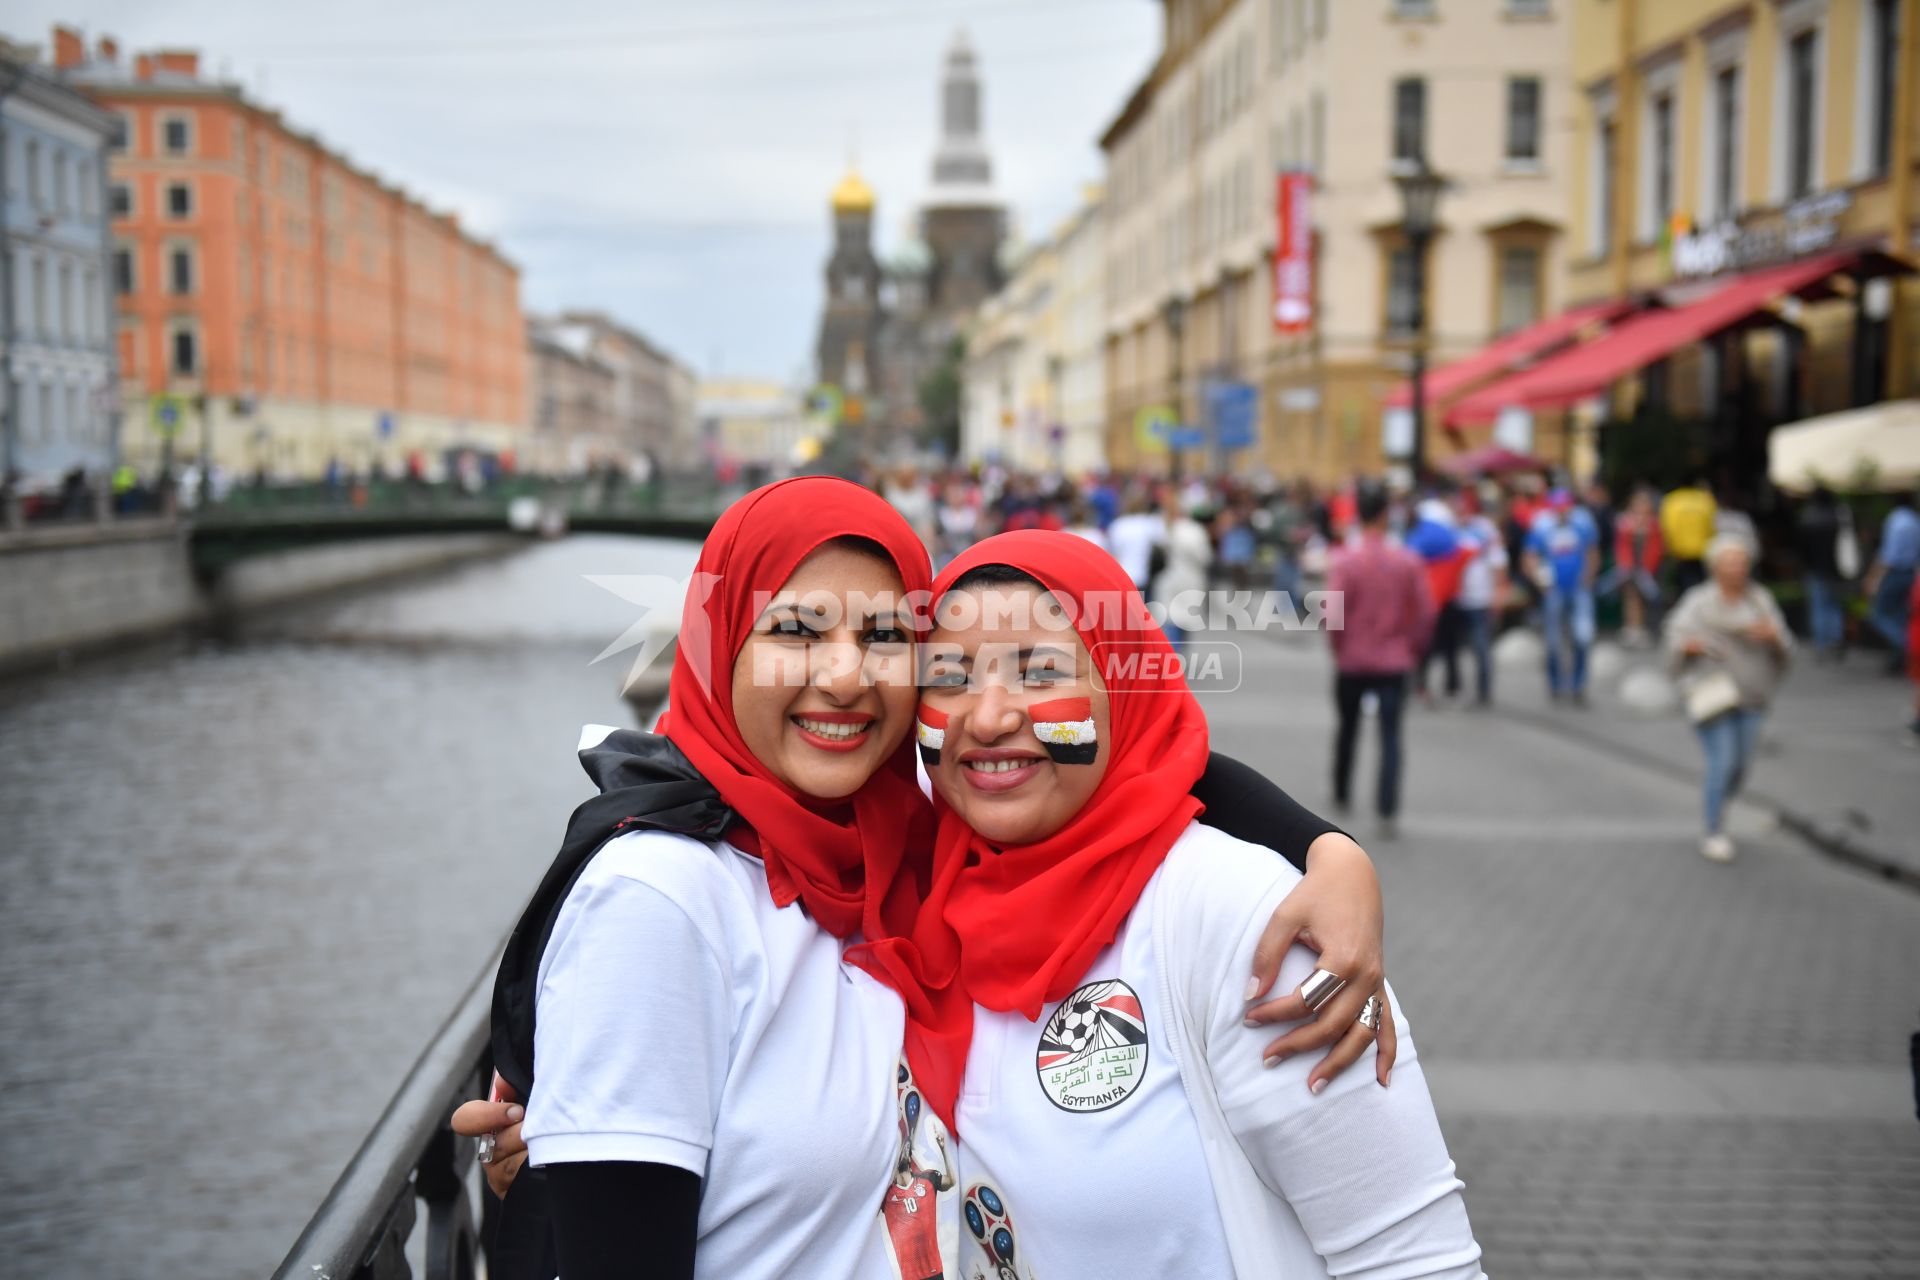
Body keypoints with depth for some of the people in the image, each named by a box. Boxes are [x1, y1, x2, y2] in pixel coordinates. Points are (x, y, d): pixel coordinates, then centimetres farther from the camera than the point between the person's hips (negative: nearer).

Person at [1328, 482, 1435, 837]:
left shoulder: (1345, 560, -11)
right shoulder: (1408, 561, -4)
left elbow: (1334, 612, -15)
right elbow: (1425, 612, -3)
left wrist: (1339, 647, 1)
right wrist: (1414, 648, 11)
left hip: (1352, 662, 0)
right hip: (1394, 662, 0)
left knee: (1347, 728, 19)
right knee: (1390, 735, -1)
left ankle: (1341, 795, 34)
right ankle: (1388, 811, -11)